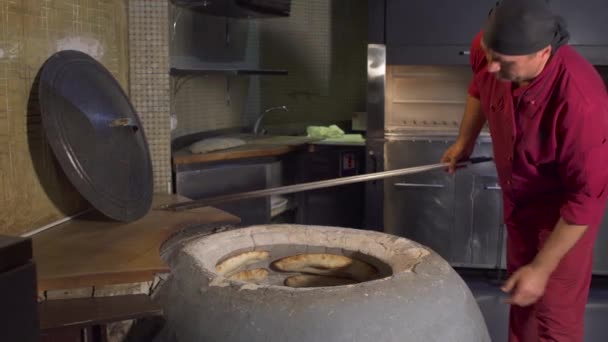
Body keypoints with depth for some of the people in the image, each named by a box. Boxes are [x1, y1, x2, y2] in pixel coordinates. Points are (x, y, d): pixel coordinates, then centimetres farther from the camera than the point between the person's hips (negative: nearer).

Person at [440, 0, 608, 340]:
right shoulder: (488, 50, -22)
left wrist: (542, 269, -24)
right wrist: (465, 140, 6)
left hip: (565, 210, -6)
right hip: (518, 197, 6)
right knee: (521, 297, 23)